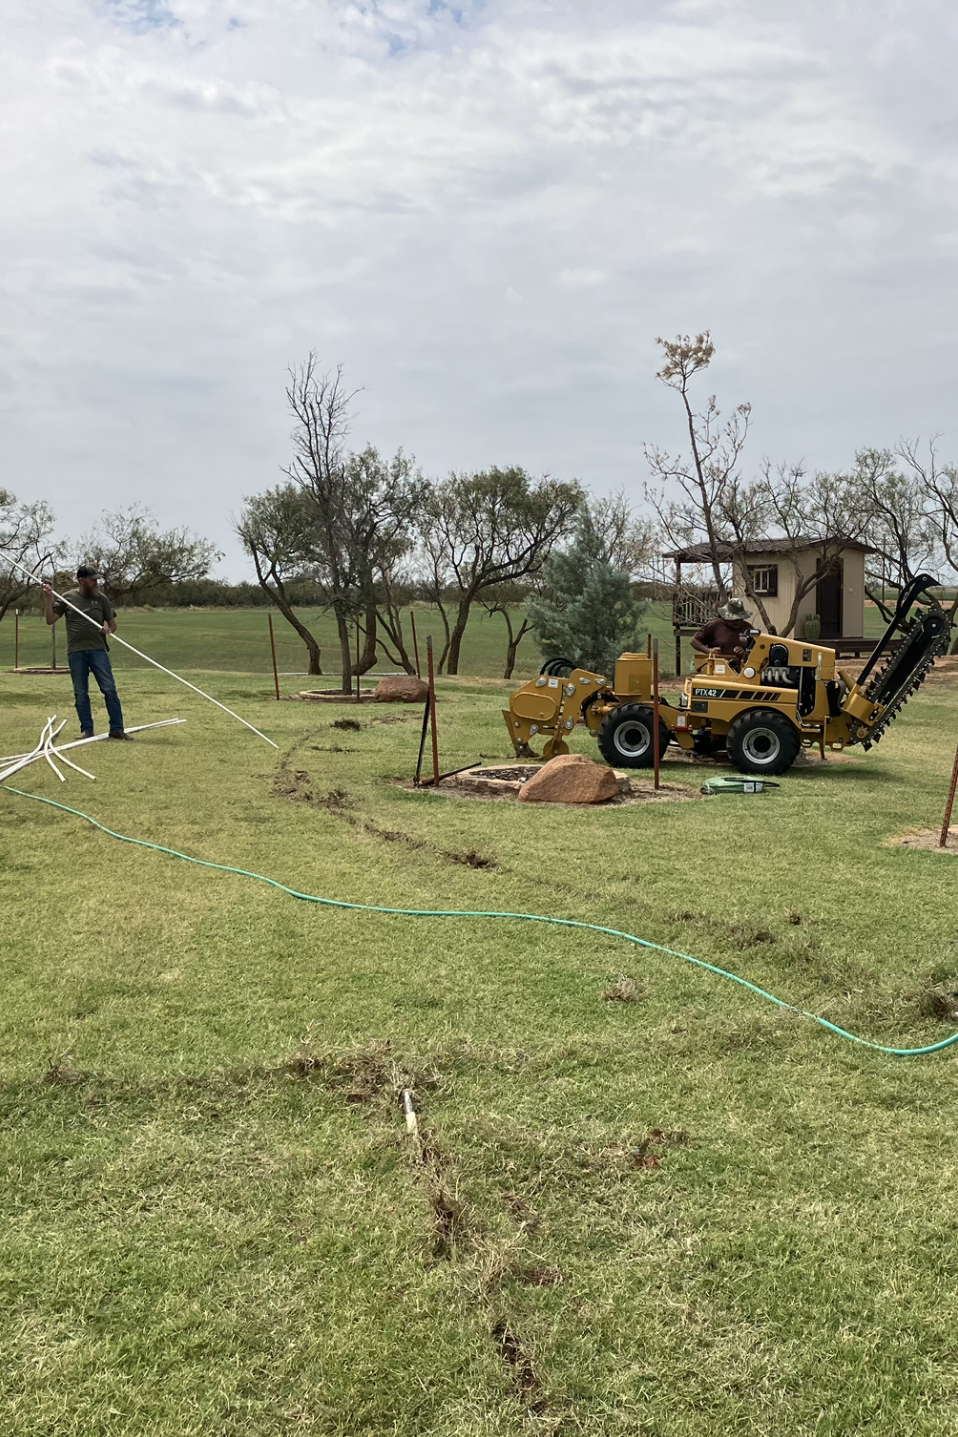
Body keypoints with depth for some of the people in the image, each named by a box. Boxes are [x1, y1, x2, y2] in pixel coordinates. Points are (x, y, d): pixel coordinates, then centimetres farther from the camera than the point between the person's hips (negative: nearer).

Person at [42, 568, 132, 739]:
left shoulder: (101, 598, 6)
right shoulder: (67, 598, 5)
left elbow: (113, 624, 11)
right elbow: (50, 620, 2)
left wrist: (109, 629, -12)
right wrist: (49, 598, -7)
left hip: (98, 650, 0)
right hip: (76, 652, 0)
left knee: (109, 689, -6)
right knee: (80, 693, 5)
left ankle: (117, 729, 0)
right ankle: (86, 729, 13)